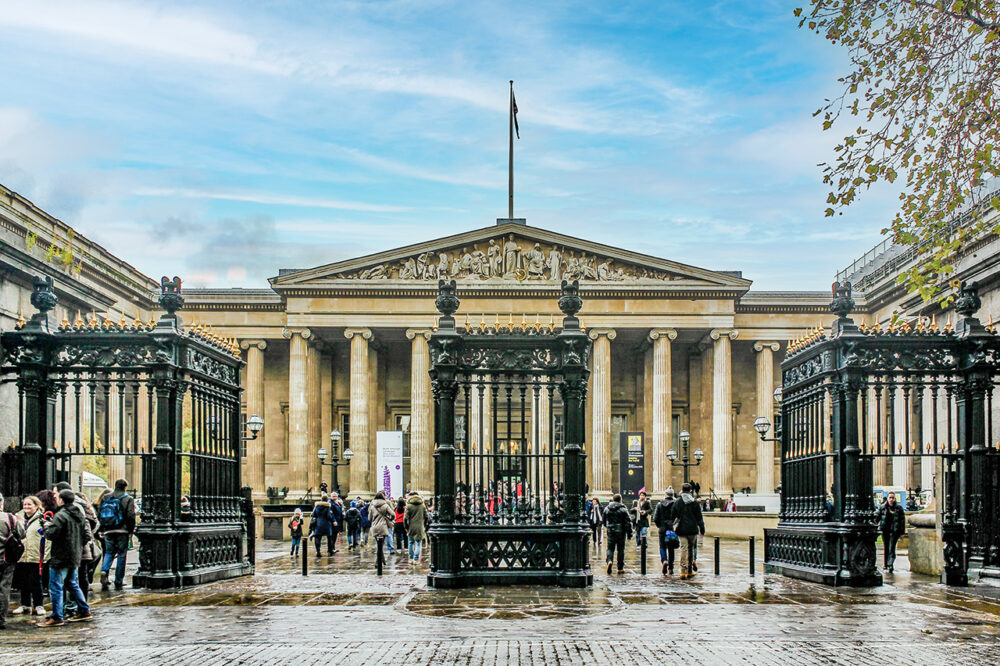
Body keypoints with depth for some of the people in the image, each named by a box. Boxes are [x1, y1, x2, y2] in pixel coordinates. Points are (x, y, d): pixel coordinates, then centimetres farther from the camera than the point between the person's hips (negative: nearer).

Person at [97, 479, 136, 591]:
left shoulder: (105, 498, 9)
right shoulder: (128, 499, -3)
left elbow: (99, 515, 11)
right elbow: (131, 516, -10)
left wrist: (102, 530, 17)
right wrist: (131, 531, 0)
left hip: (108, 531, 3)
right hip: (122, 531, -3)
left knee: (109, 553, 13)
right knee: (122, 555, 4)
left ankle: (104, 571, -16)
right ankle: (118, 582, 5)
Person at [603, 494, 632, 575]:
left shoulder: (606, 509, 4)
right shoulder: (623, 509, -7)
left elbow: (604, 521, 16)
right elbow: (628, 522, -9)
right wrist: (629, 534, -4)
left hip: (610, 532, 2)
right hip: (621, 532, -2)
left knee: (610, 548, 8)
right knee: (621, 549, 8)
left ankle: (609, 561, -20)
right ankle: (620, 568, 10)